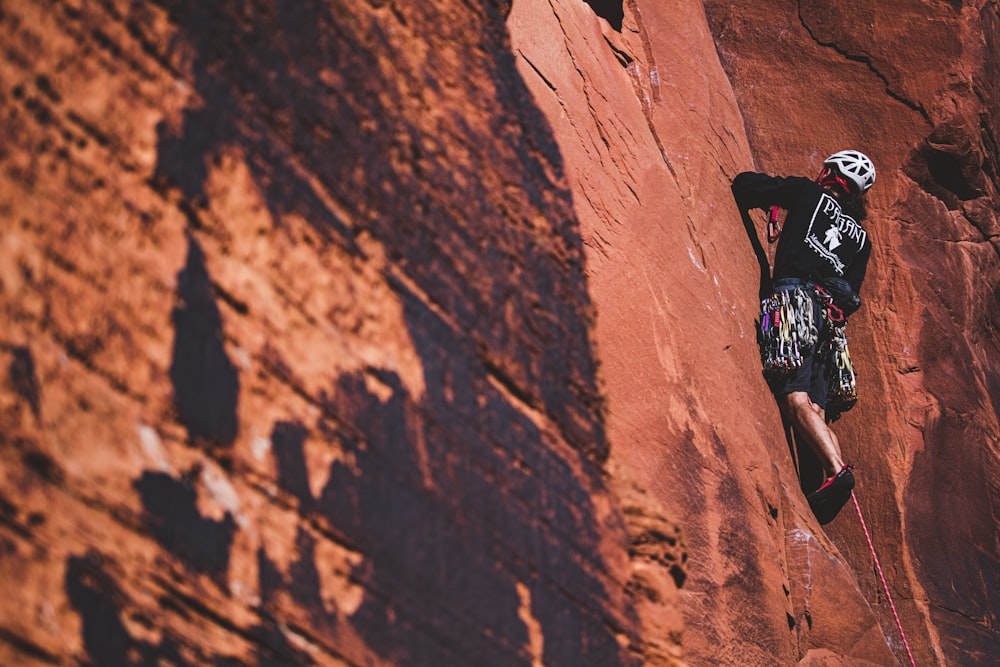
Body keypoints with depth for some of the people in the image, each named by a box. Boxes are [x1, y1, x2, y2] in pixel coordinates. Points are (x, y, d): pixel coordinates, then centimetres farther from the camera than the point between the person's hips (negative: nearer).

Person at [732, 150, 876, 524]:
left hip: (796, 299, -6)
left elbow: (746, 184, 10)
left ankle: (837, 470, -37)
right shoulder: (860, 237, 27)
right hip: (830, 317, 6)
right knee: (815, 411, 1)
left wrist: (755, 200, 30)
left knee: (796, 399, -20)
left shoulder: (809, 194, 14)